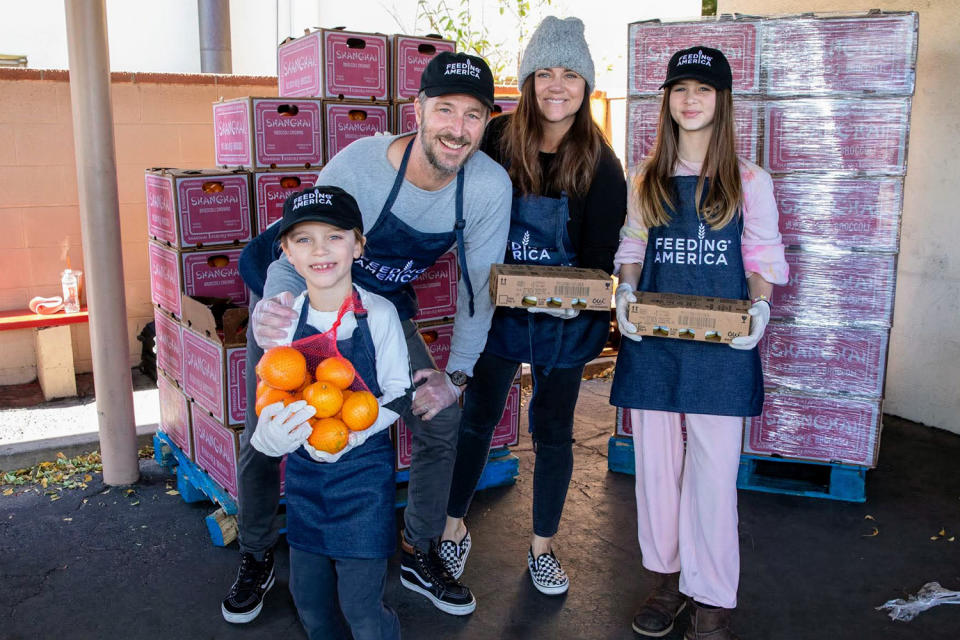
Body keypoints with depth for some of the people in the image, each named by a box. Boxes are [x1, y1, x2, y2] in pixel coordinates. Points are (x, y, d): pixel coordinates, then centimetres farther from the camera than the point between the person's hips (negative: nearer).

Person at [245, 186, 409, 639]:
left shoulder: (379, 314, -11)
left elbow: (398, 393, -6)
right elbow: (272, 393, -1)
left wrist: (353, 433, -22)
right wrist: (276, 427, -25)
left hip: (364, 469, -3)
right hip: (304, 469, 4)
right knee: (308, 596, 16)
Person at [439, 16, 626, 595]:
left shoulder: (601, 165, -6)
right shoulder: (498, 140, -5)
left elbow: (602, 250, -7)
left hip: (566, 317, 0)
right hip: (499, 307, 1)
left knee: (553, 430, 10)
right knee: (477, 417, 9)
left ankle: (543, 545, 29)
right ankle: (455, 526, 31)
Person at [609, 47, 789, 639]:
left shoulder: (750, 181, 4)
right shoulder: (647, 180, 11)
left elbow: (763, 258, 5)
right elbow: (632, 250, 14)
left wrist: (759, 308, -13)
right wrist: (626, 293, -5)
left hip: (721, 346, -2)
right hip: (652, 341, 3)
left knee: (713, 472, -1)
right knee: (656, 463, 9)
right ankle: (668, 576, 26)